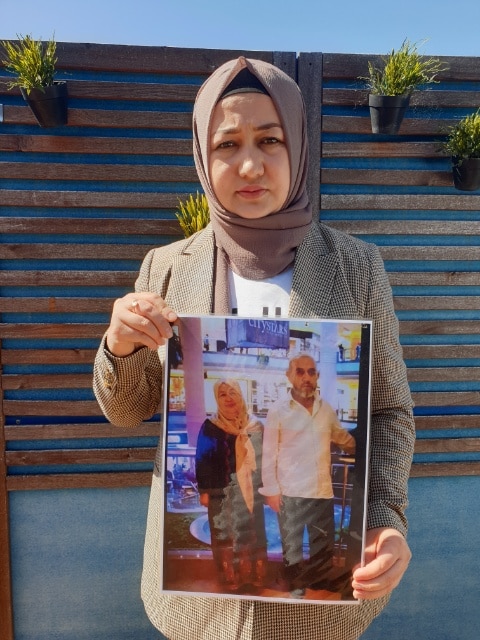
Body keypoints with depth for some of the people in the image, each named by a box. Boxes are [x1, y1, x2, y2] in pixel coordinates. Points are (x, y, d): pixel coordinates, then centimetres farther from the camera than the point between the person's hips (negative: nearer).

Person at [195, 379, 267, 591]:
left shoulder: (256, 426, 3)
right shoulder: (210, 427, -6)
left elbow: (265, 458, 9)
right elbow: (202, 461, -4)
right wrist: (204, 491, -5)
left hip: (251, 492, 3)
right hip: (223, 493, -3)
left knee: (253, 534, 11)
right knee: (226, 536, 4)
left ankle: (255, 576, 27)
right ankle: (231, 579, 21)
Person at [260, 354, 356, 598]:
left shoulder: (326, 408, 4)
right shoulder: (278, 410, -8)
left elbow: (342, 437, 22)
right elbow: (269, 454, -7)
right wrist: (271, 490, -9)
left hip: (323, 491, 4)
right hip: (291, 493, -4)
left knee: (324, 545, 17)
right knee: (292, 546, 11)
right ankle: (295, 588, 31)